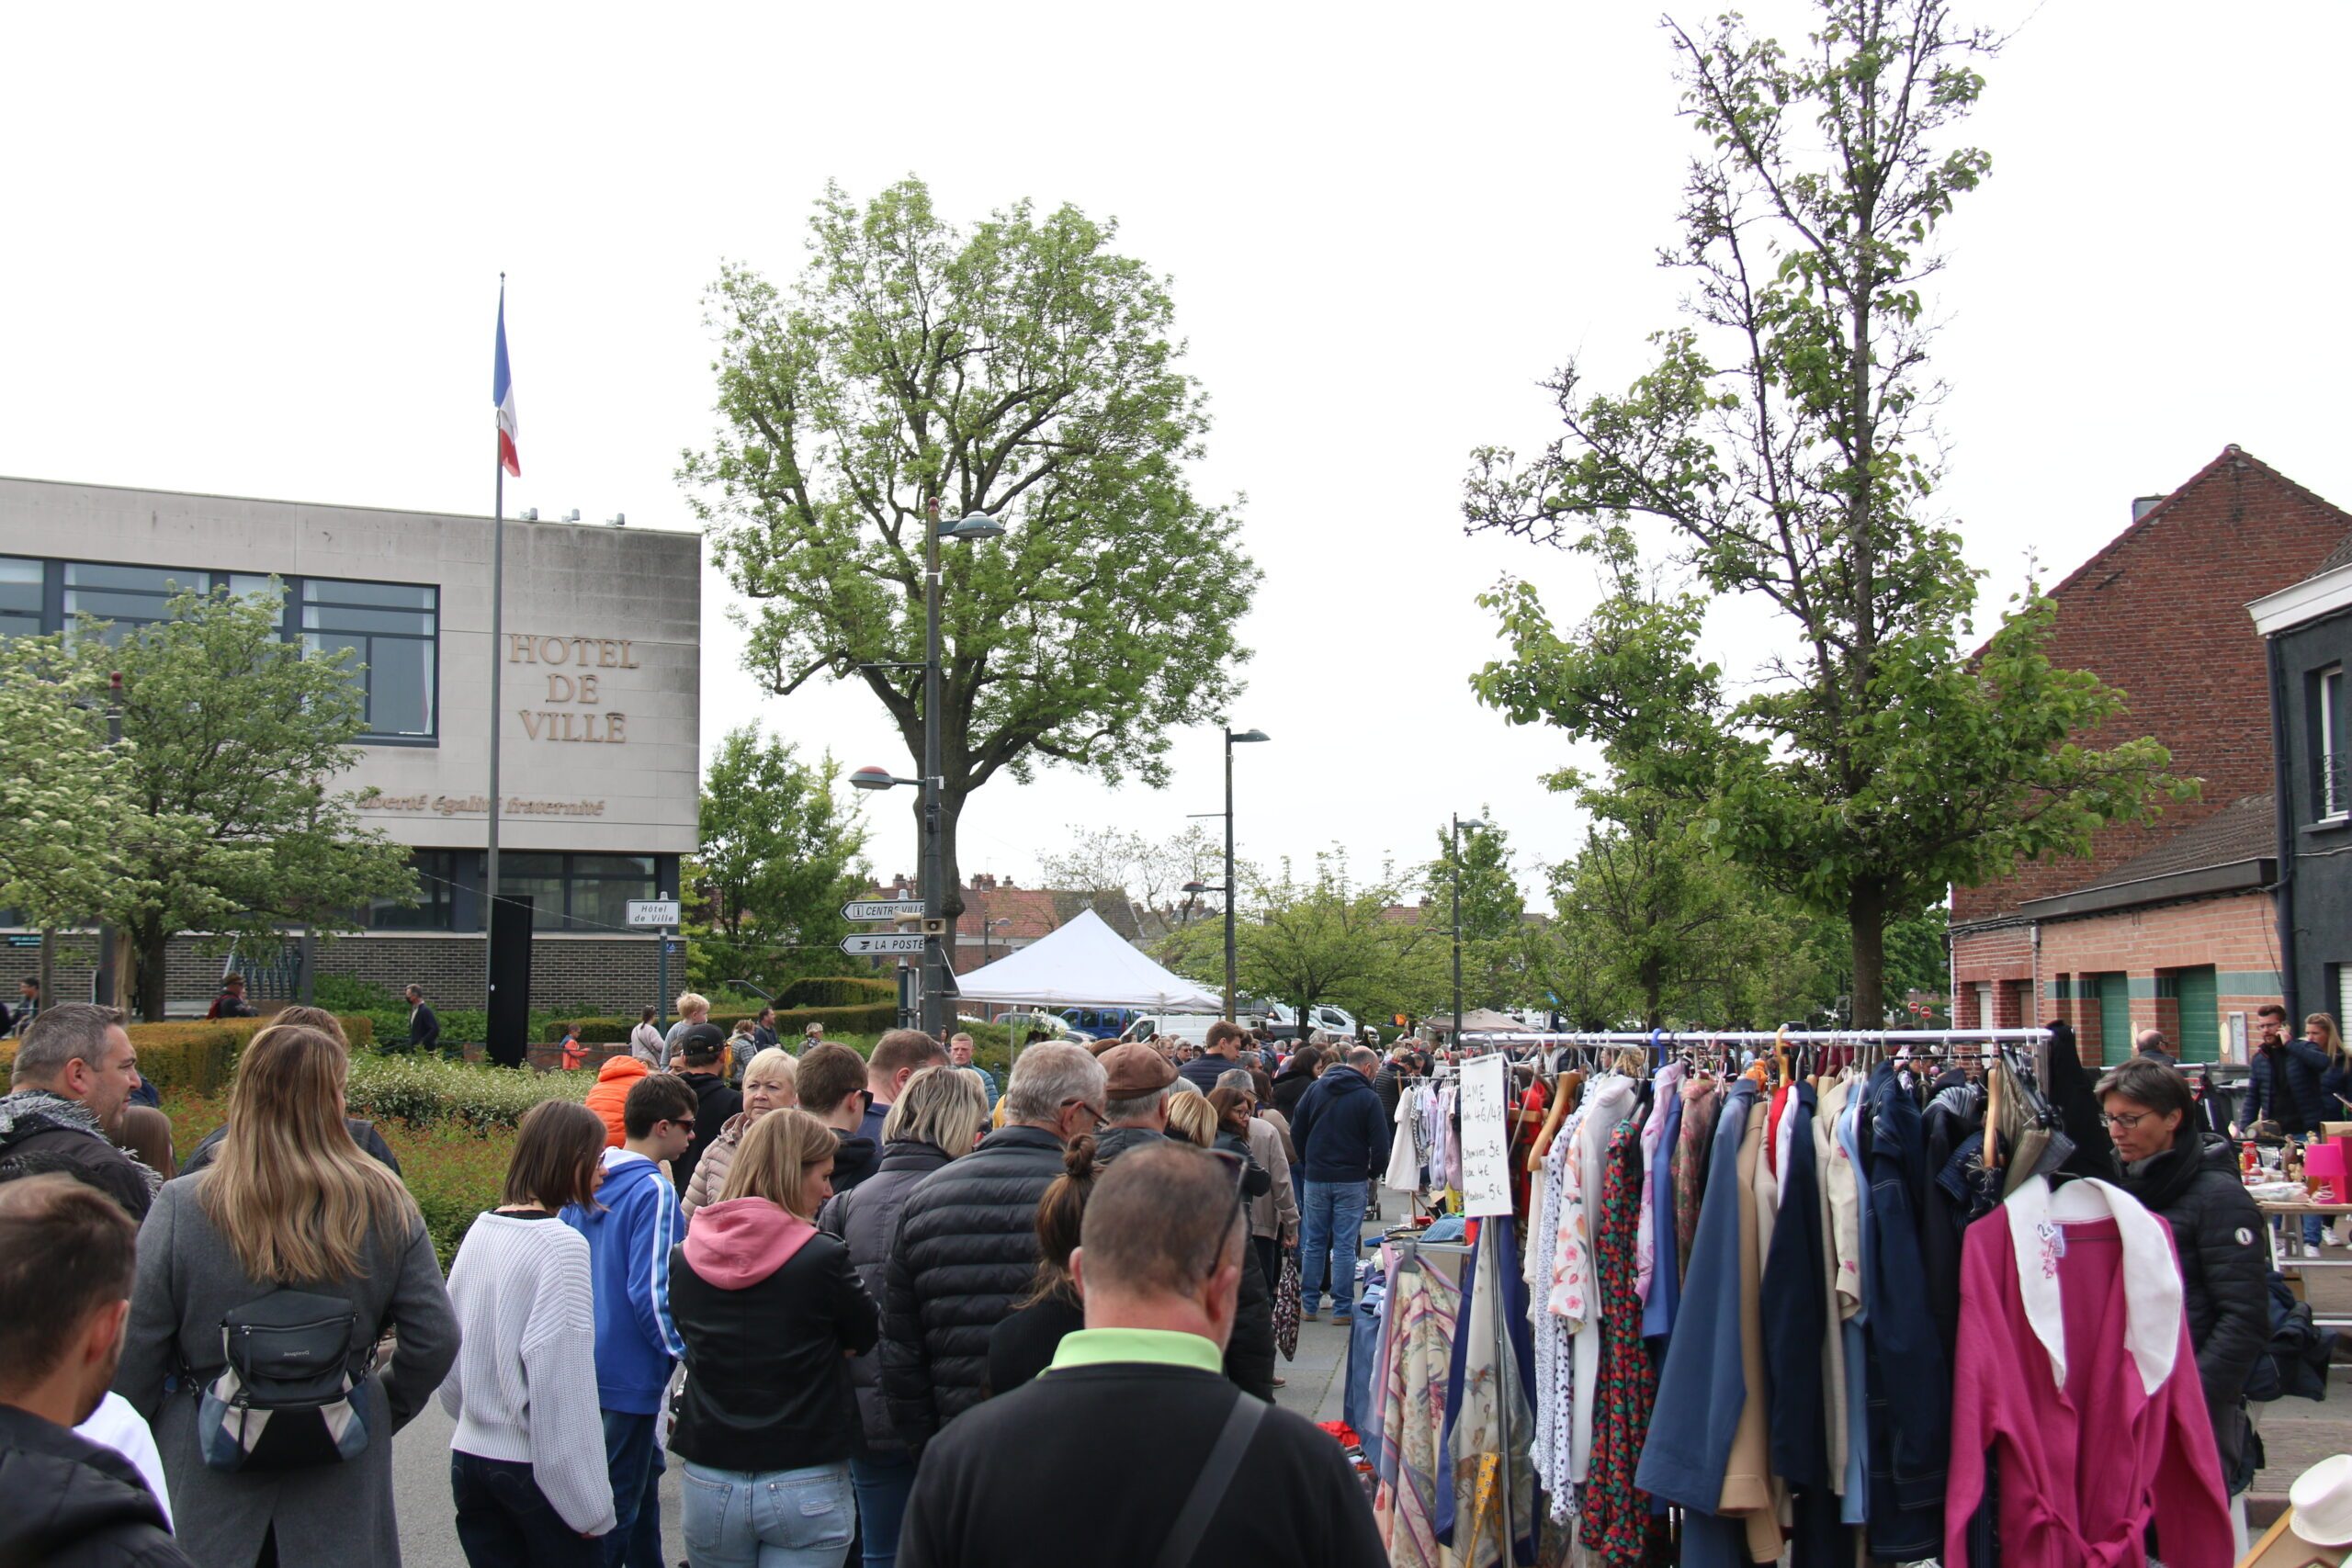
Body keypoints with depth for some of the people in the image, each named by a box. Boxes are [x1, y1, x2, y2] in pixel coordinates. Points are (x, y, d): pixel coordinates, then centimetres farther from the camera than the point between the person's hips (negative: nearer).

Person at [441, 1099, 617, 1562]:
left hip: (469, 1458, 7)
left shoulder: (480, 1232, 4)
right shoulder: (561, 1245, -16)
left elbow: (450, 1347, 11)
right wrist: (588, 1502, -13)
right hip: (535, 1471, -7)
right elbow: (562, 1382, -18)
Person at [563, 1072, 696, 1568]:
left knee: (643, 1479, 23)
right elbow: (651, 1293, -22)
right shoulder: (654, 1191, -19)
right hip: (629, 1376, -8)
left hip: (588, 1363, 8)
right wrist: (687, 1353, -9)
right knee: (616, 1507, 1)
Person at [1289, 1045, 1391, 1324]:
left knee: (1313, 1243, 11)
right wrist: (1373, 1173, 6)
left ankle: (1308, 1305, 15)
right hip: (1351, 1181, -3)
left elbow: (1296, 1131, 5)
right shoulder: (1369, 1098, -9)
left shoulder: (1316, 1088, 3)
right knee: (1345, 1246, 1)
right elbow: (1380, 1144, -11)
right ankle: (1342, 1308, 3)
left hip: (1315, 1178, 3)